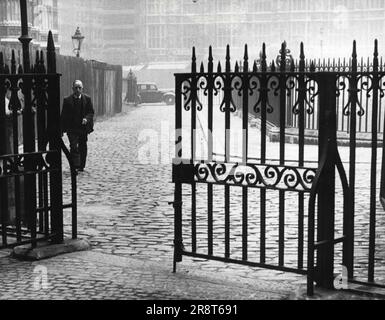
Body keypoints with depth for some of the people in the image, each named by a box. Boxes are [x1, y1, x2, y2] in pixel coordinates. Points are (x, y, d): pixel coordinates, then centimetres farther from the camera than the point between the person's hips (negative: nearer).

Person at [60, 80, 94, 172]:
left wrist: (86, 118, -18)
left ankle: (81, 166, 22)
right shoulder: (67, 100, 0)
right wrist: (62, 129, -2)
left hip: (83, 127, 2)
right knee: (74, 147, -14)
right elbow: (63, 115, 2)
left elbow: (91, 112, 3)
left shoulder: (87, 99, 4)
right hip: (72, 128, -2)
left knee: (82, 148, 10)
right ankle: (75, 166, -16)